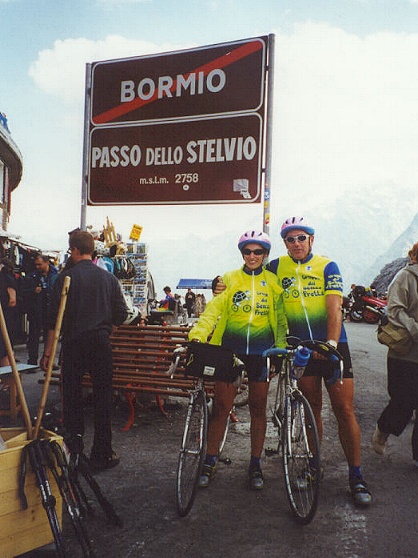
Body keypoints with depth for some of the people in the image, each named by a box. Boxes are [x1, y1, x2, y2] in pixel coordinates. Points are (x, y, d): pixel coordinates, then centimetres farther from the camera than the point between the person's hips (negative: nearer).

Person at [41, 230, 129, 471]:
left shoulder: (66, 277, -5)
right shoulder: (109, 278, 2)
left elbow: (55, 317, -7)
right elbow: (122, 314, 3)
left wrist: (48, 352, -2)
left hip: (73, 343, -1)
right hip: (101, 343, 1)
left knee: (72, 395, 11)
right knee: (103, 397, 6)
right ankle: (102, 454, 10)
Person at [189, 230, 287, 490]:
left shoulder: (272, 281, 6)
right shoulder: (229, 279, 4)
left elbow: (280, 317, 8)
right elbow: (213, 309, -7)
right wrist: (198, 334, -22)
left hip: (260, 351, 1)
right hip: (230, 349, 0)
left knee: (258, 407, 8)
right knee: (221, 406, 1)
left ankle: (255, 464, 23)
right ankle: (210, 462, 16)